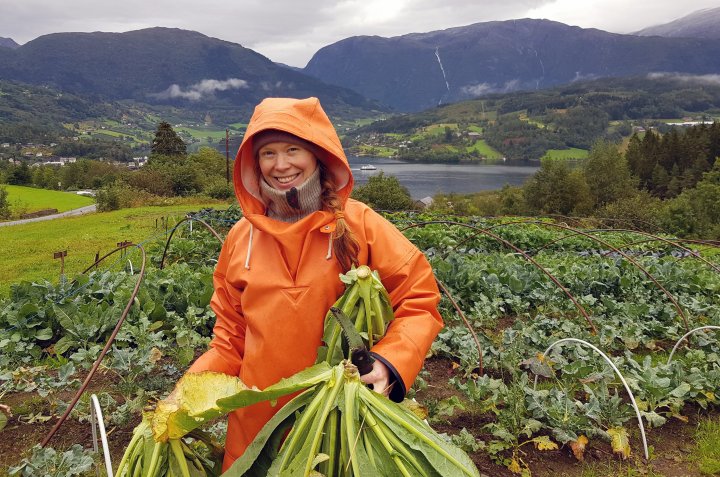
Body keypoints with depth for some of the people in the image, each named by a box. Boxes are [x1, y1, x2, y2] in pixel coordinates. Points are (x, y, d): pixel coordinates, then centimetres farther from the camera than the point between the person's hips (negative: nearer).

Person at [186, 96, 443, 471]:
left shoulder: (357, 224, -9)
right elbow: (231, 339, 8)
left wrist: (390, 364, -23)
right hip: (257, 421, 3)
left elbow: (418, 300, -7)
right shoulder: (242, 238, 0)